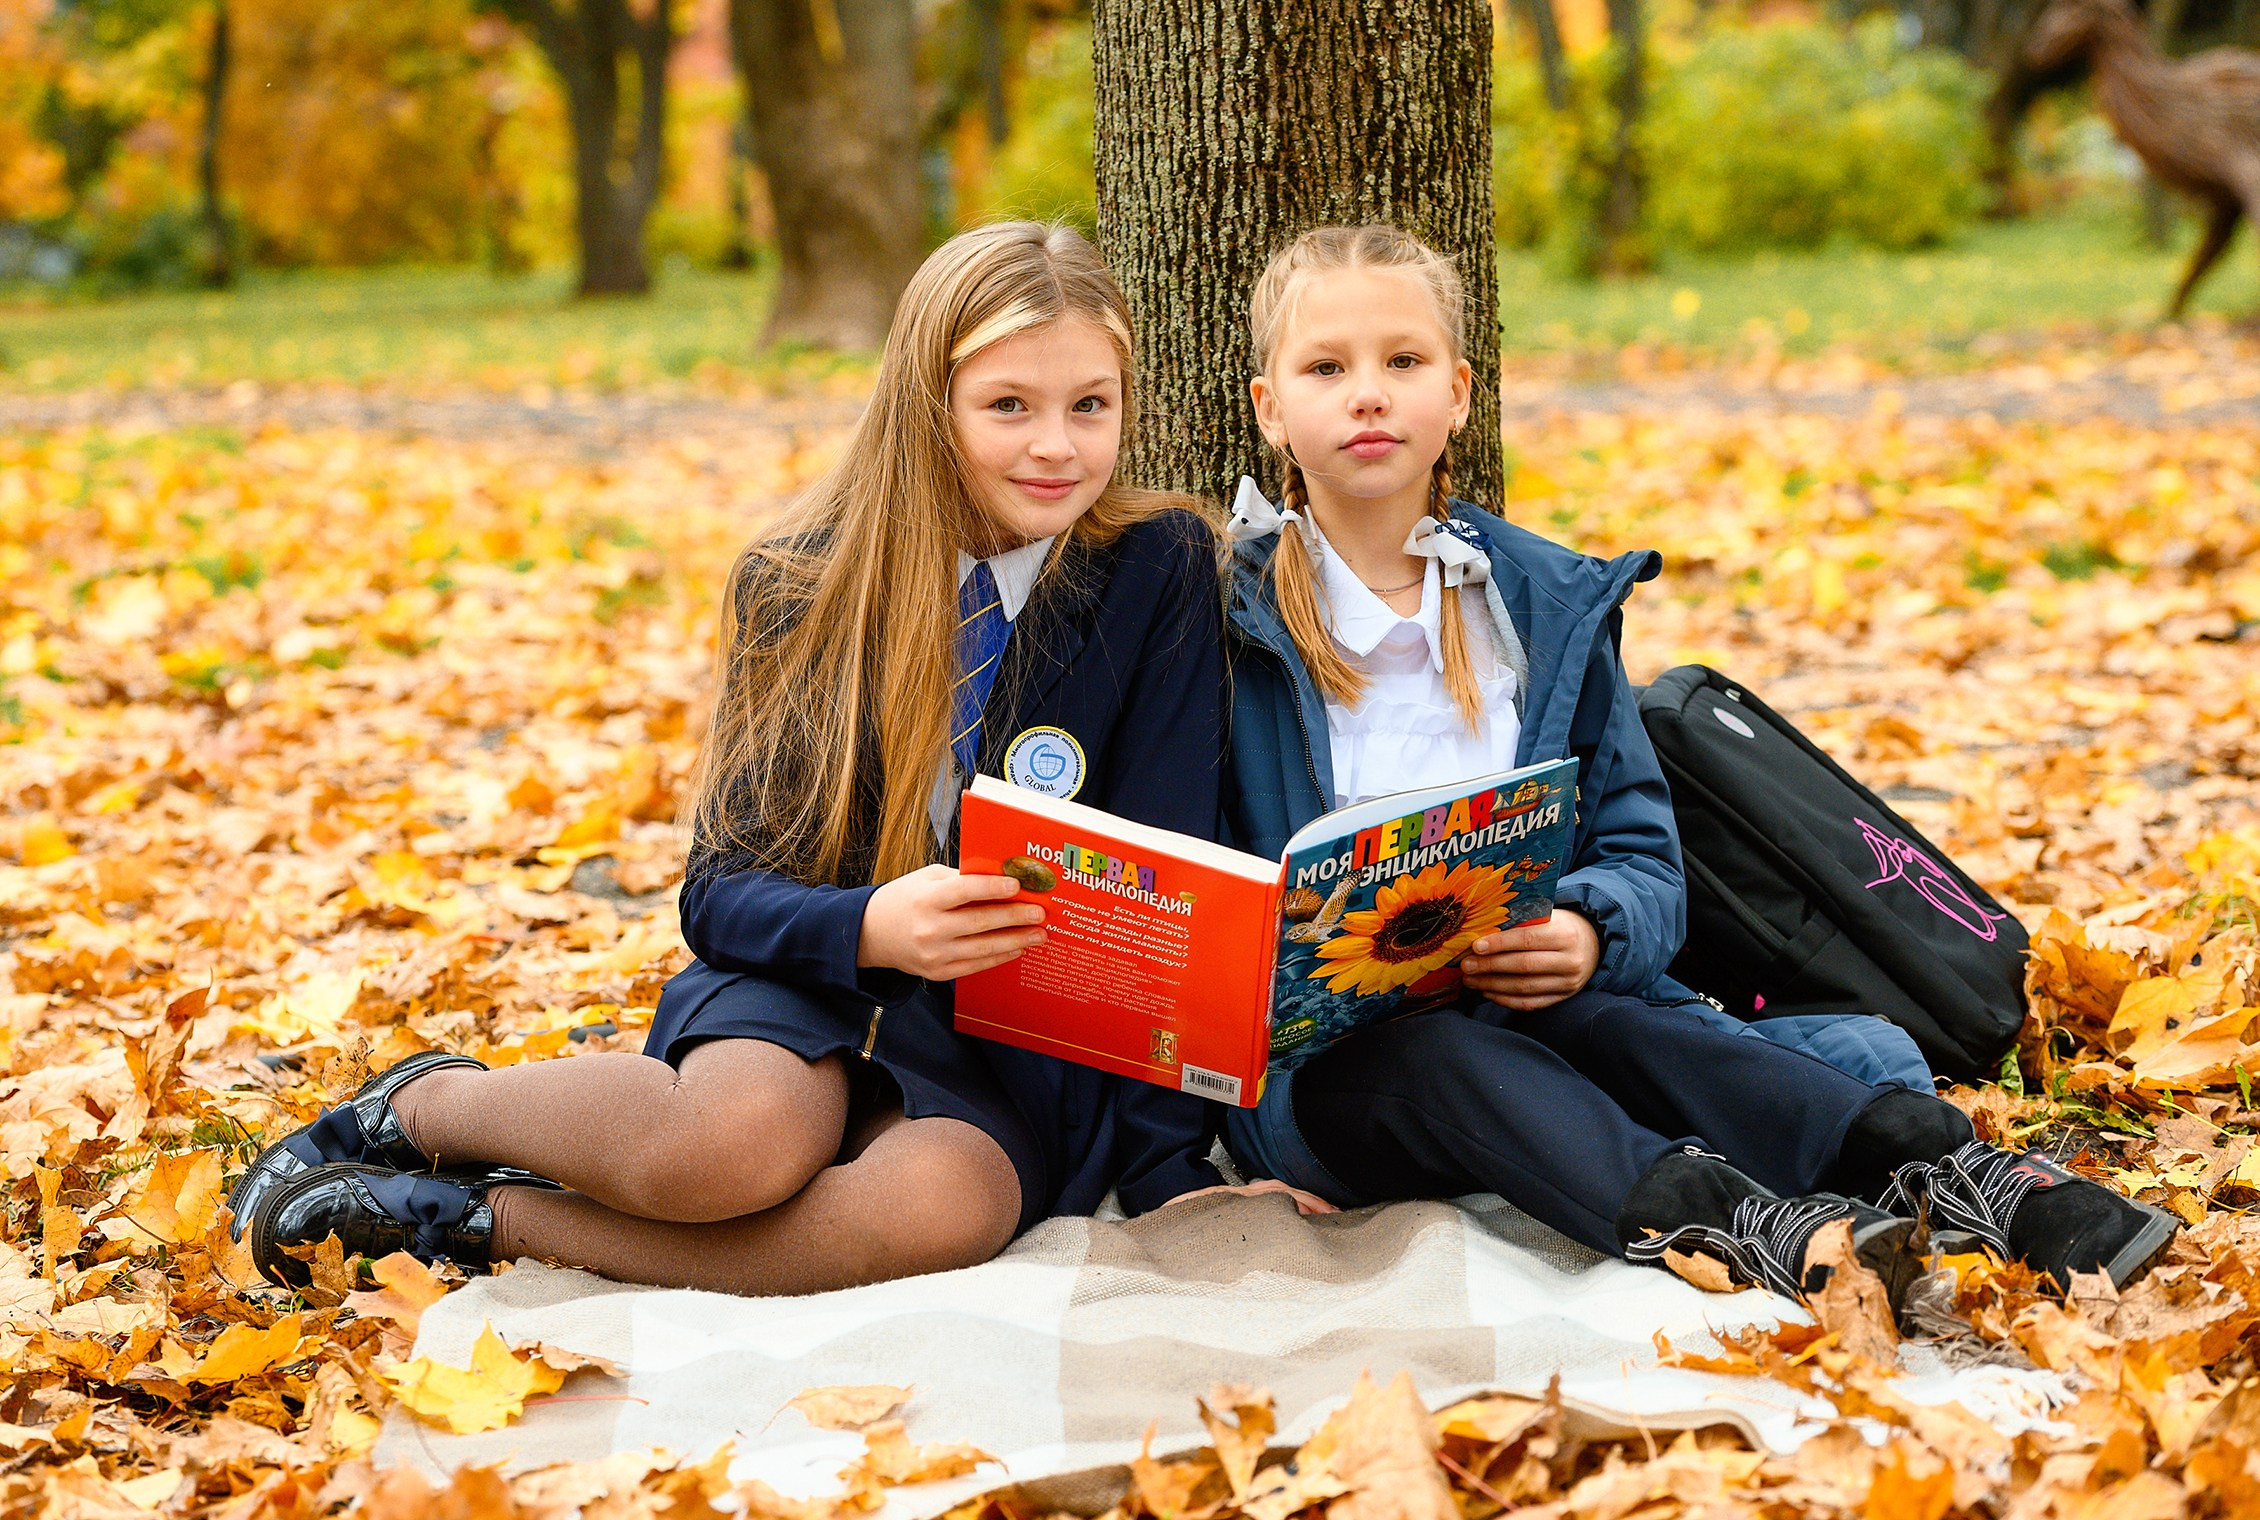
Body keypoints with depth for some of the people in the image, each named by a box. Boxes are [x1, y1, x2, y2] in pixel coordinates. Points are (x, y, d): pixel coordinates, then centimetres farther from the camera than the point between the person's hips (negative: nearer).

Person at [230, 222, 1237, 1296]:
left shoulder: (1160, 574, -5)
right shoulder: (803, 583, -2)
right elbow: (723, 889, -4)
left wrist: (1169, 1169, -13)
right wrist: (868, 926, -26)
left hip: (1014, 1056, 0)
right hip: (808, 983, 0)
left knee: (941, 1204, -37)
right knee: (738, 1137, -37)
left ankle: (479, 1217, -20)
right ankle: (427, 1104, -5)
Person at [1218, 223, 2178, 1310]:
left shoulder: (1553, 603, 11)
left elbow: (1645, 864, 7)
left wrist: (1592, 934, -16)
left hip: (1527, 1010, 2)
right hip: (1307, 1055, -2)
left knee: (1603, 1023, -31)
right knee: (1424, 1059, -35)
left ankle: (1930, 1159, -48)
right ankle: (1707, 1216, -56)